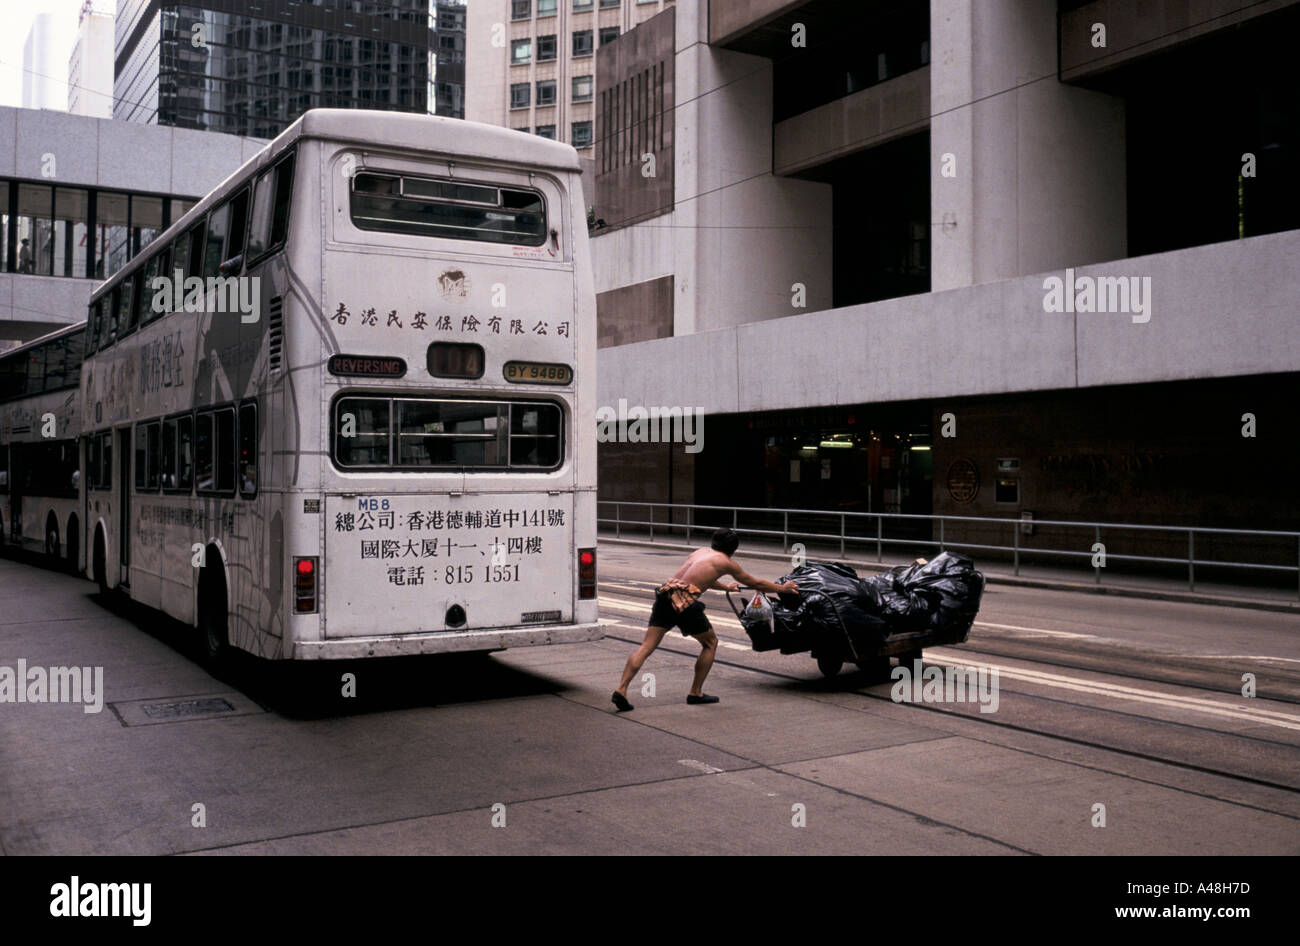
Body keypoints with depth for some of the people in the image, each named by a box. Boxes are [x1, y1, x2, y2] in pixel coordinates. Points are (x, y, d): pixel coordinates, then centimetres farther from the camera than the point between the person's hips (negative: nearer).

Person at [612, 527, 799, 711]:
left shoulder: (700, 552, 27)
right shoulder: (726, 563, 11)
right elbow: (755, 583, 23)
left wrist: (726, 586, 63)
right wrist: (782, 589, 38)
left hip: (665, 593, 6)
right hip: (686, 601, -6)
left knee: (646, 646, 3)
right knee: (711, 643, 17)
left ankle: (621, 689, -10)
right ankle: (695, 693, 18)